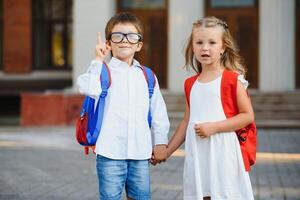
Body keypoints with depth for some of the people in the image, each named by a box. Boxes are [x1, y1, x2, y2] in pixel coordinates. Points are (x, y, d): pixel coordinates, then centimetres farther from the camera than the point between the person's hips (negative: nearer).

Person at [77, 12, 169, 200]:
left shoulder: (147, 76, 9)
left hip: (140, 152, 4)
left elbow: (158, 112, 13)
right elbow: (90, 89, -25)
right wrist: (98, 60, -17)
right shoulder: (104, 71, -2)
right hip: (110, 151, -3)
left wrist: (160, 142, 10)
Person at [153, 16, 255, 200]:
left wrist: (213, 127, -15)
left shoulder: (232, 79, -4)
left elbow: (248, 115, -8)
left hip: (222, 152, -5)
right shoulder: (191, 84, 12)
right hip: (196, 152, 5)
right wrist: (167, 151, 19)